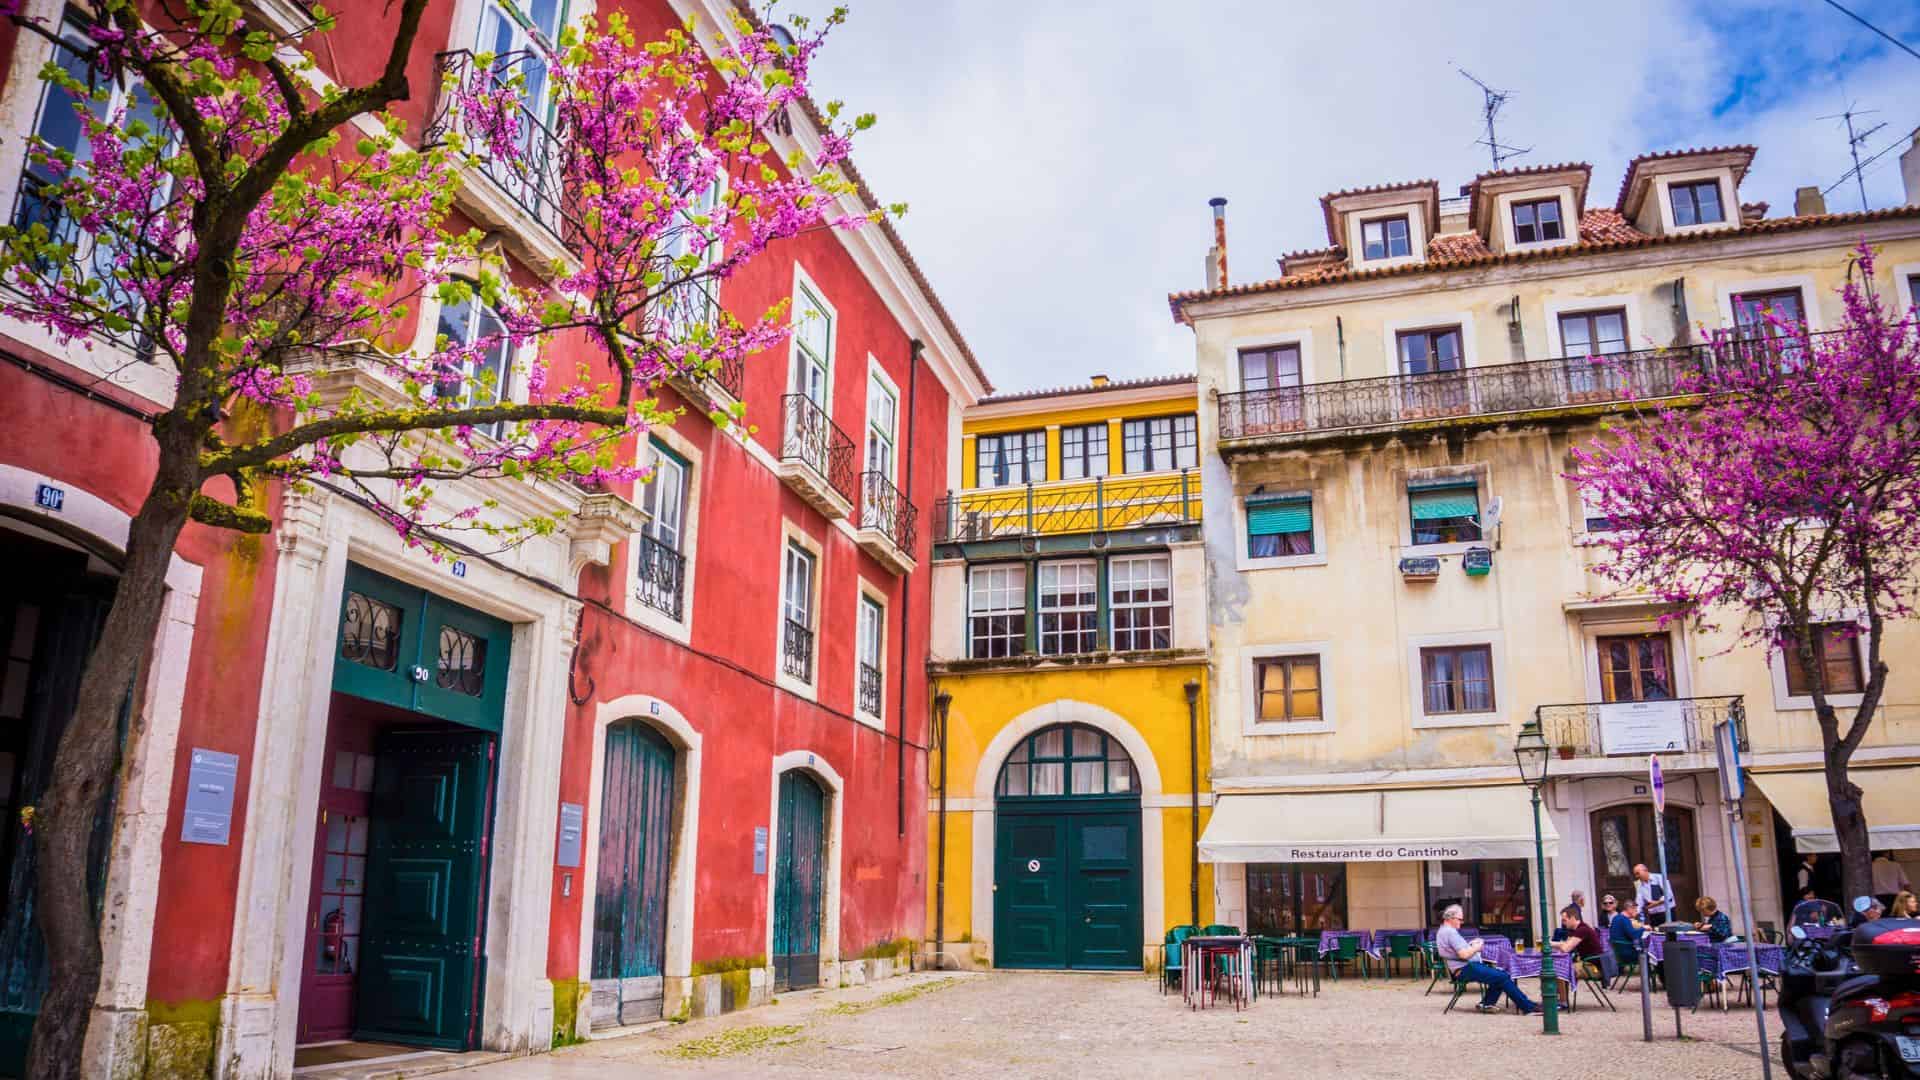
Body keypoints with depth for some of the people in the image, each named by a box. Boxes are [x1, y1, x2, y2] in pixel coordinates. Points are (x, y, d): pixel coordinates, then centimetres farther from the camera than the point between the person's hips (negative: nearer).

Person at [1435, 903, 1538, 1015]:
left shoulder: (1443, 931, 16)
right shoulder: (1450, 932, -17)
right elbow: (1464, 955, -24)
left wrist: (1470, 945, 15)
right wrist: (1476, 948, -6)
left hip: (1462, 968, 11)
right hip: (1465, 969, -11)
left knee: (1500, 974, 10)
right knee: (1503, 977, -13)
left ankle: (1487, 1003, 5)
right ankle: (1528, 1007, -9)